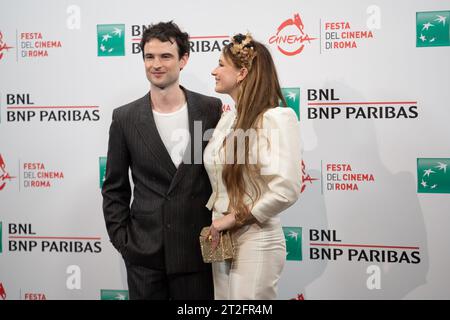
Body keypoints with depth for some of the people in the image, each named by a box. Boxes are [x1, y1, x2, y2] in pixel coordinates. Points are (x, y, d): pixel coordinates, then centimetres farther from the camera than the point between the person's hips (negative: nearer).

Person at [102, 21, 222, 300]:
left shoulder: (211, 109, -2)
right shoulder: (125, 118, 0)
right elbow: (115, 188, 6)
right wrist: (121, 239, -1)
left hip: (198, 247, 0)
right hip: (143, 251, 0)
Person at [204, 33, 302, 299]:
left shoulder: (278, 118, -13)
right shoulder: (227, 119, 9)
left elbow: (287, 190, -21)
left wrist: (236, 217, -13)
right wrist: (216, 222, 1)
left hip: (256, 241, -7)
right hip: (222, 240, 7)